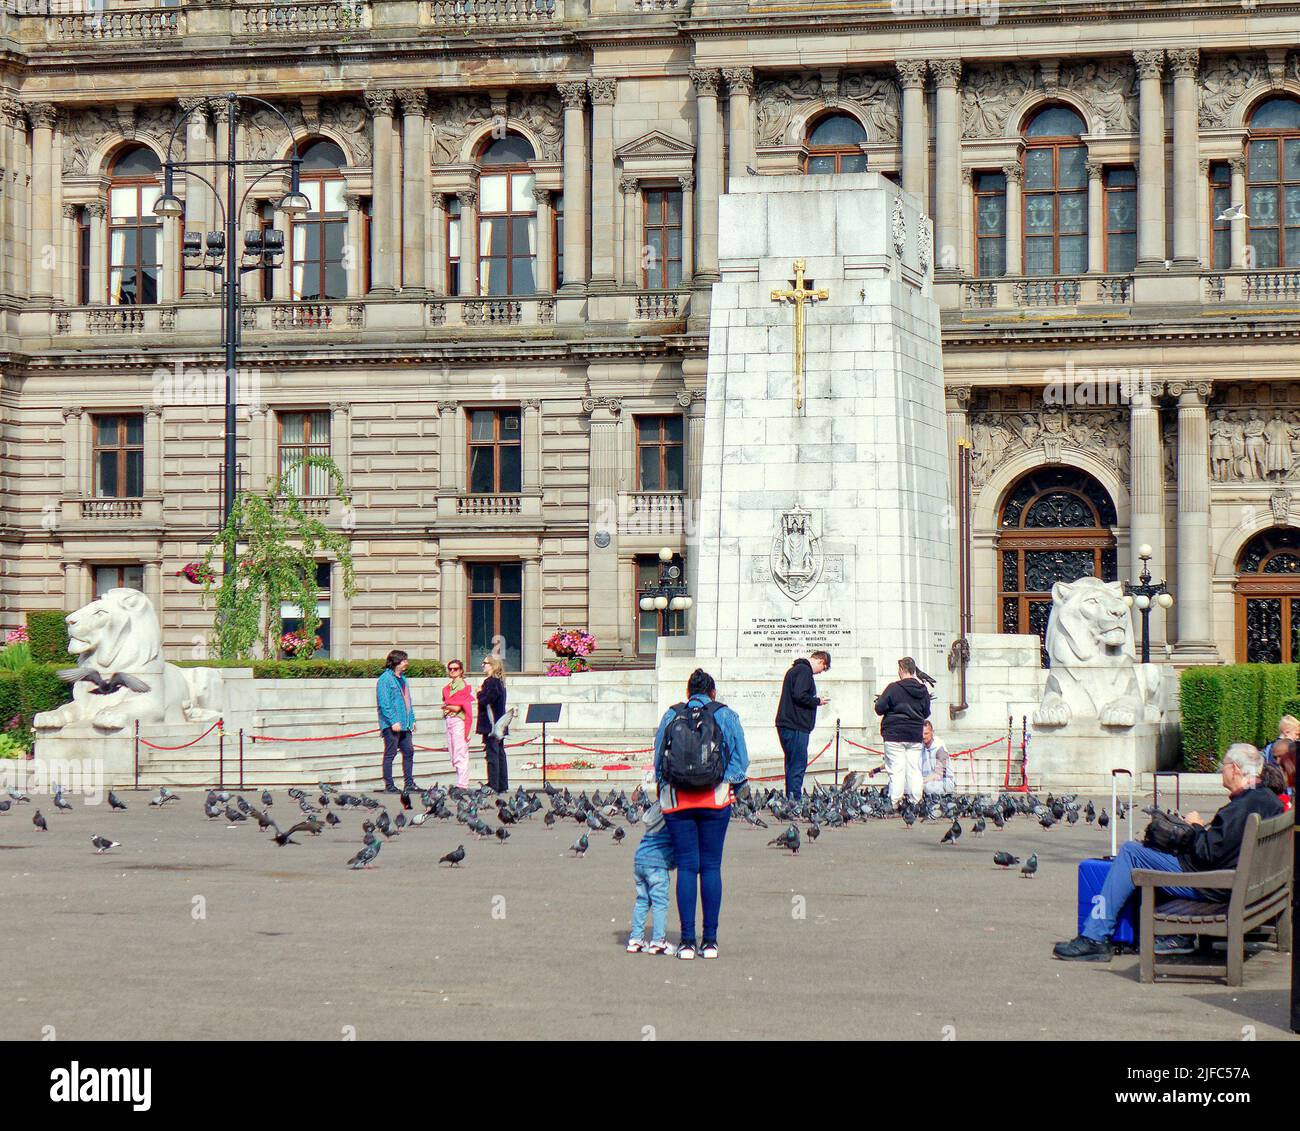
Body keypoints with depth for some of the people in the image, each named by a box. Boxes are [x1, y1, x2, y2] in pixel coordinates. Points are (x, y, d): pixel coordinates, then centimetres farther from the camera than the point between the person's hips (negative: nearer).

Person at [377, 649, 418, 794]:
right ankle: (389, 786, 0)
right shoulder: (385, 679, -10)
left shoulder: (402, 678, 17)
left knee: (409, 752, 9)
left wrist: (412, 719, 17)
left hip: (405, 724, 9)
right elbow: (384, 703, -16)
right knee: (390, 754, -3)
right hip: (391, 725, -9)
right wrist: (393, 721, -21)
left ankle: (409, 784, 16)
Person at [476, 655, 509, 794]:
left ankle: (493, 786, -10)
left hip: (490, 724, -10)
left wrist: (480, 692, -2)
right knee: (500, 754, 11)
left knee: (491, 754, -9)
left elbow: (484, 701, -20)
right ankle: (502, 786, 14)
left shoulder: (490, 682, -15)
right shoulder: (500, 682, 15)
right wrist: (482, 693, 8)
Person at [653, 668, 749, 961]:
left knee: (686, 867, 3)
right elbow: (740, 758, 3)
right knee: (711, 867, 4)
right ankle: (710, 940, 2)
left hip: (677, 800, 1)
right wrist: (730, 787, 14)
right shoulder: (726, 715, 7)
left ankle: (687, 940, -1)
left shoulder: (670, 716, 10)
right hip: (715, 799, -1)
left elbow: (658, 758, 11)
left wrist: (664, 790, 20)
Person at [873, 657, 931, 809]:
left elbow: (879, 709, -11)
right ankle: (916, 803, 9)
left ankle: (895, 804, -6)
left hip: (895, 734, -4)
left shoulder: (894, 688, -13)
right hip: (916, 735, 4)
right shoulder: (923, 690, 3)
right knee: (915, 770, 9)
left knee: (896, 771, -4)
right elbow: (926, 713, 13)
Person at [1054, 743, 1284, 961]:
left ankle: (1095, 938, -1)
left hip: (1210, 887, -10)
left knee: (1130, 852, -3)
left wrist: (1197, 826, -7)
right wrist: (1206, 829, 8)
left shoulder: (1240, 808, -25)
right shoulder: (1268, 798, 4)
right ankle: (1178, 936, 24)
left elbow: (1207, 854, -25)